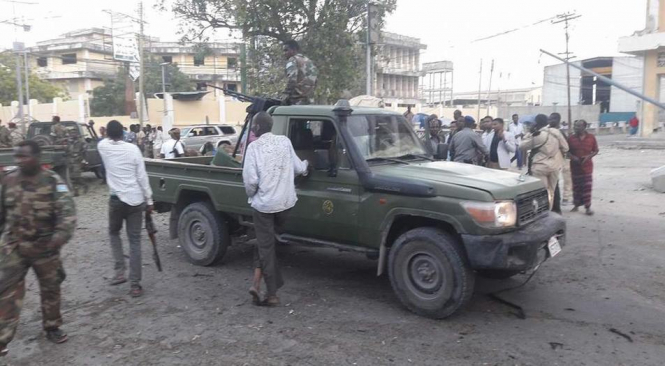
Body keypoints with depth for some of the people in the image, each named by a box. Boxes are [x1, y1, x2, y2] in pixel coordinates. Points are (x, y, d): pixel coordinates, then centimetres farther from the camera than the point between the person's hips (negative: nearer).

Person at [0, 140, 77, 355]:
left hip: (45, 247, -2)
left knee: (50, 288, 13)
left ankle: (52, 327, 32)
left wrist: (61, 235, -38)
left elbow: (67, 210, -23)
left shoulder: (53, 182, -13)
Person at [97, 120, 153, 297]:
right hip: (136, 200, 0)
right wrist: (149, 200, 1)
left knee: (114, 233, 25)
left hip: (116, 199, 1)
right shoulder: (133, 148, -6)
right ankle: (135, 285, 5)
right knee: (135, 241, 5)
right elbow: (142, 177, -5)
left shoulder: (103, 147, -3)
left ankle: (119, 271, 11)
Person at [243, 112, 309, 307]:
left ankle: (272, 294, 10)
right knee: (266, 242, 22)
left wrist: (251, 195, 5)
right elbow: (298, 168, 8)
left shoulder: (254, 147, -10)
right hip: (285, 202, 4)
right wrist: (305, 164, 31)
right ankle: (257, 282, 14)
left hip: (263, 203, -4)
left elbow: (250, 179, -15)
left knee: (266, 246, 7)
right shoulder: (285, 141, 2)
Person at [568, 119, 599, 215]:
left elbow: (596, 150, 4)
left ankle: (588, 207, 3)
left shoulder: (591, 138, -1)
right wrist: (572, 157, -16)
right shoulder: (571, 138, -1)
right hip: (575, 167, 1)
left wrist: (588, 156, -14)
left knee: (587, 187, -2)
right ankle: (576, 205, 21)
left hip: (587, 166, -1)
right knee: (576, 187, 8)